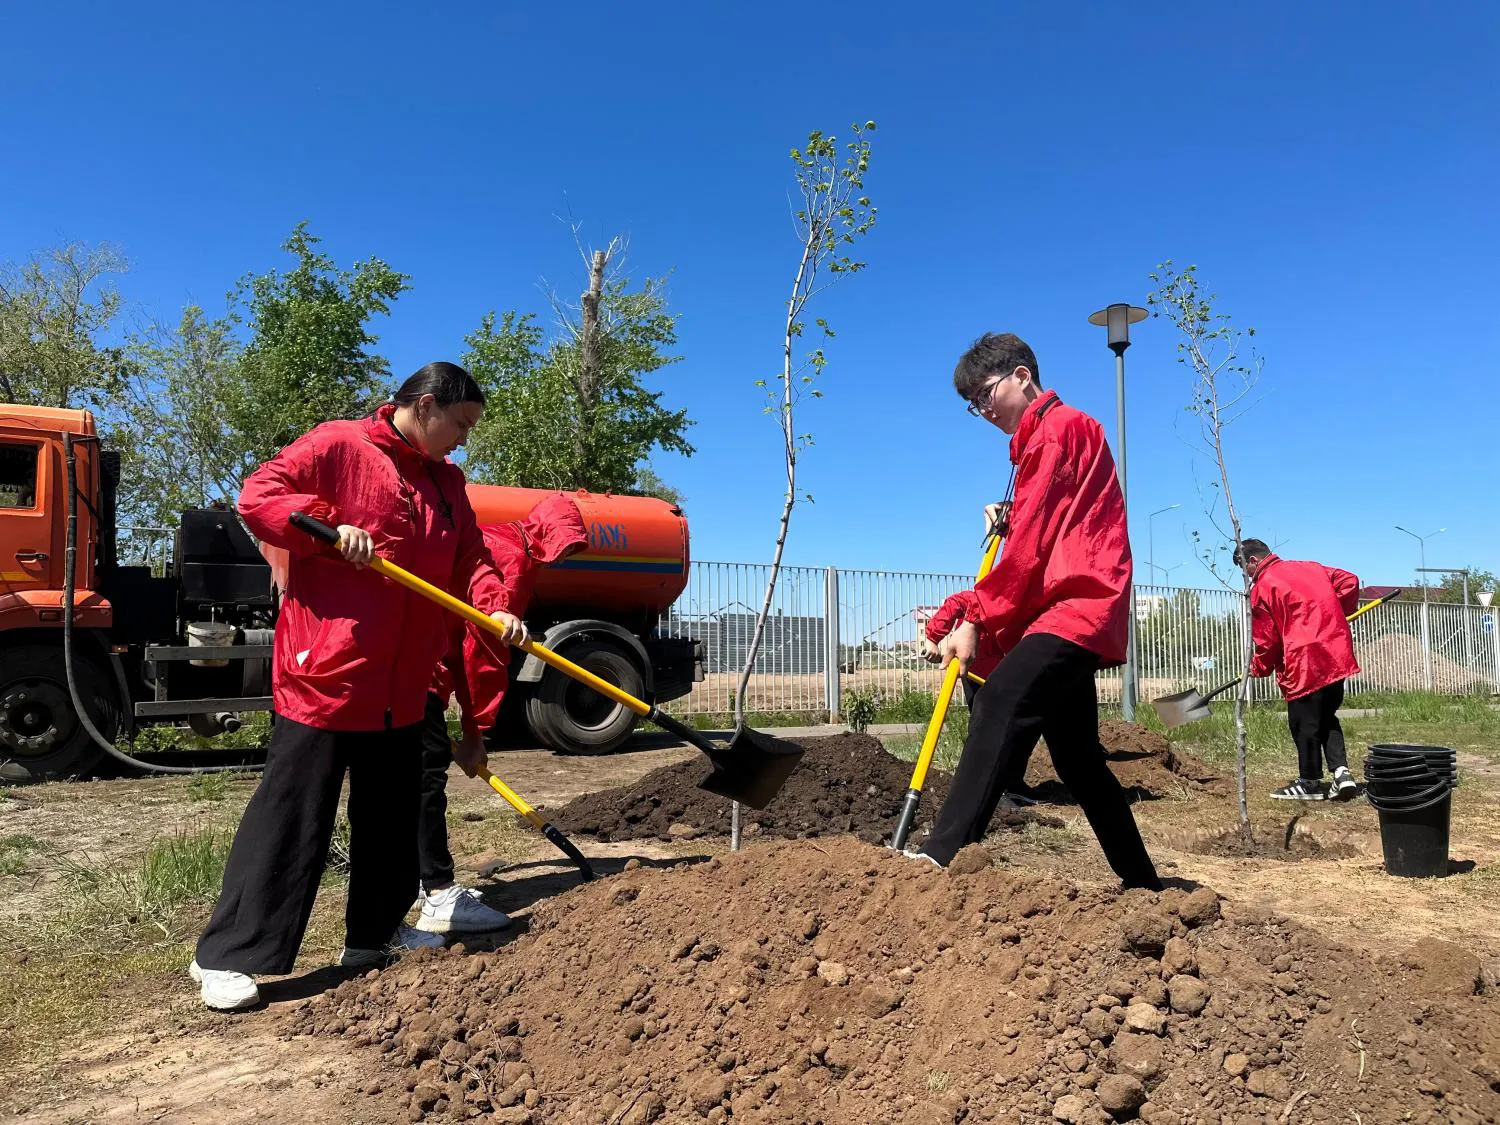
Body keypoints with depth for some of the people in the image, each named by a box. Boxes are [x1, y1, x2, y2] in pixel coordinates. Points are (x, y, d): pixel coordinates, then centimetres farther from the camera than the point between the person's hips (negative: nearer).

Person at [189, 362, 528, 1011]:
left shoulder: (447, 483, 15)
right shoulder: (337, 445, -6)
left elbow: (471, 558, 11)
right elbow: (257, 496, -11)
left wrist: (496, 610, -6)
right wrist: (329, 528, -24)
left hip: (402, 683, 8)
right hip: (323, 673, -8)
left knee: (392, 816, 16)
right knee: (291, 815, -3)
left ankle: (375, 933, 31)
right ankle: (225, 955, 10)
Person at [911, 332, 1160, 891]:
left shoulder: (1060, 427, -4)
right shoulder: (1038, 442, 26)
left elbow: (1031, 540, -14)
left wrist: (976, 619, -15)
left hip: (1077, 606, -11)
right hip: (1070, 611, 11)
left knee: (999, 702, -31)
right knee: (1078, 759, 14)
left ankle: (943, 856, -42)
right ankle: (1142, 882, 26)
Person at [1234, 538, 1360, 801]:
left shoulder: (1262, 586, -7)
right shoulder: (1310, 568, 14)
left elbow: (1267, 639, -6)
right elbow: (1349, 581, 13)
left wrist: (1259, 668, 10)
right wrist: (1339, 614, 24)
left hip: (1303, 663, -7)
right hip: (1337, 656, 7)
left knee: (1305, 724, 4)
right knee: (1327, 717, 19)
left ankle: (1310, 782, 13)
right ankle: (1341, 771, 6)